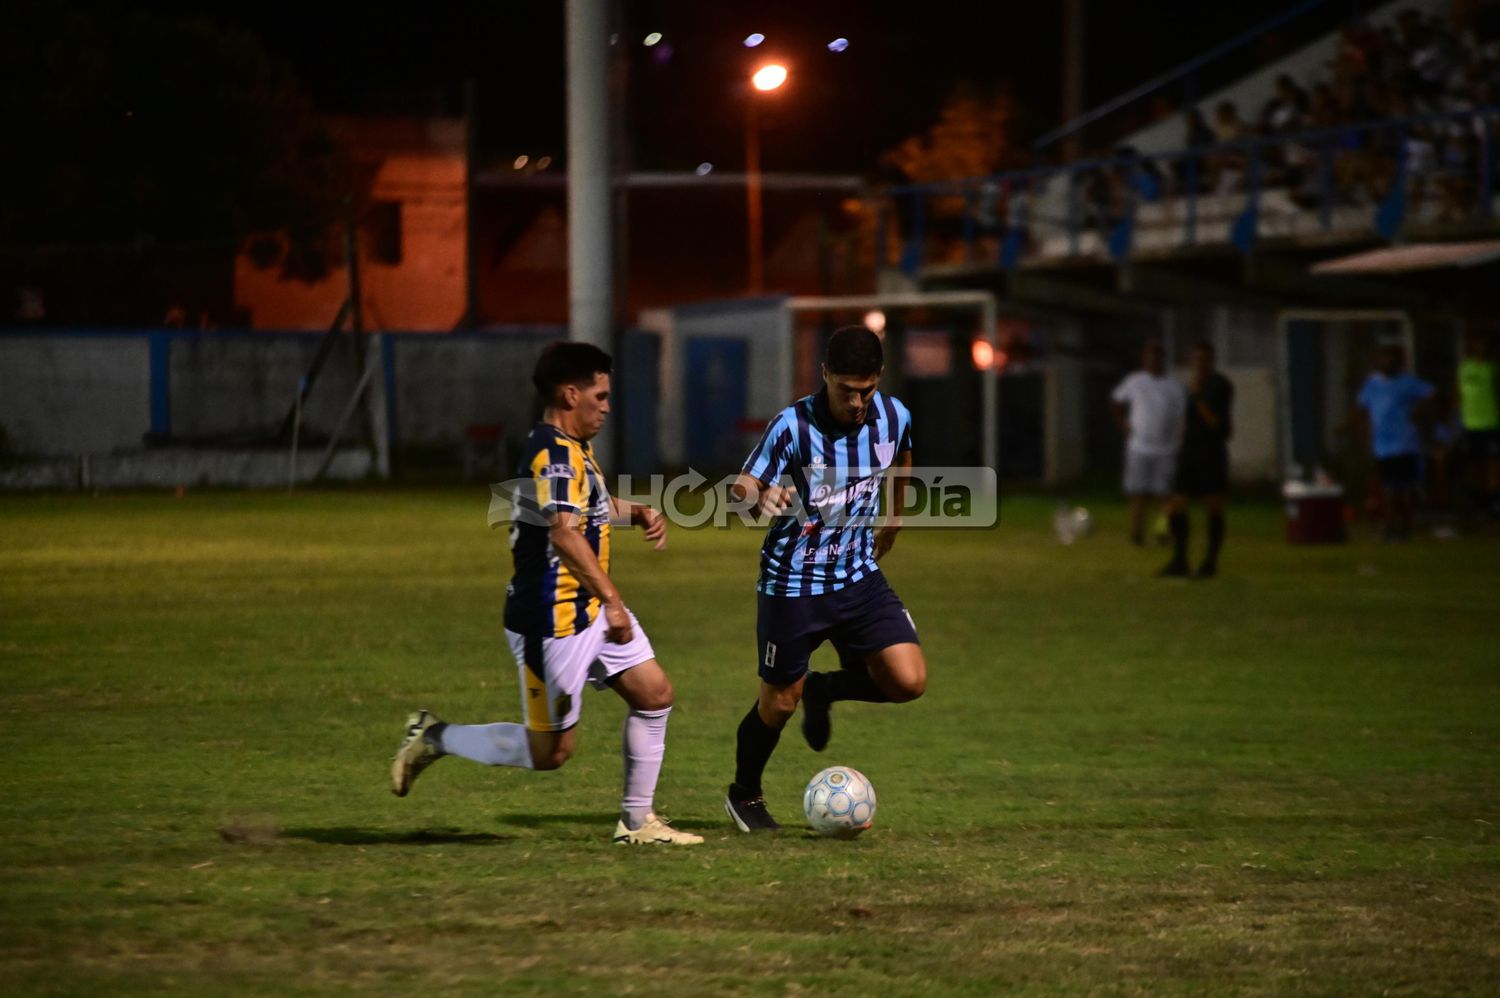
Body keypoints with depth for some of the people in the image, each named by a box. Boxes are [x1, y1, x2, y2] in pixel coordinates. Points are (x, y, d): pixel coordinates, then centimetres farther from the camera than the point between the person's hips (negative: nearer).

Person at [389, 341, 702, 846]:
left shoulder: (572, 449, 13)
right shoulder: (553, 454, -20)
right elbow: (565, 533, -33)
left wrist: (638, 513, 16)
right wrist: (611, 600, -35)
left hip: (590, 611, 10)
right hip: (554, 622, -10)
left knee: (655, 696, 6)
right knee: (549, 751, -2)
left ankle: (637, 822, 14)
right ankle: (434, 738, 13)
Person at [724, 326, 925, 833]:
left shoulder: (894, 417, -7)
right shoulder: (793, 426, -21)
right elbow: (745, 485, -27)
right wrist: (761, 497, -50)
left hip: (859, 576, 4)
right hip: (793, 582, -4)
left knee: (908, 681, -11)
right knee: (779, 702, 6)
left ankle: (825, 688, 20)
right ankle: (744, 795, 34)